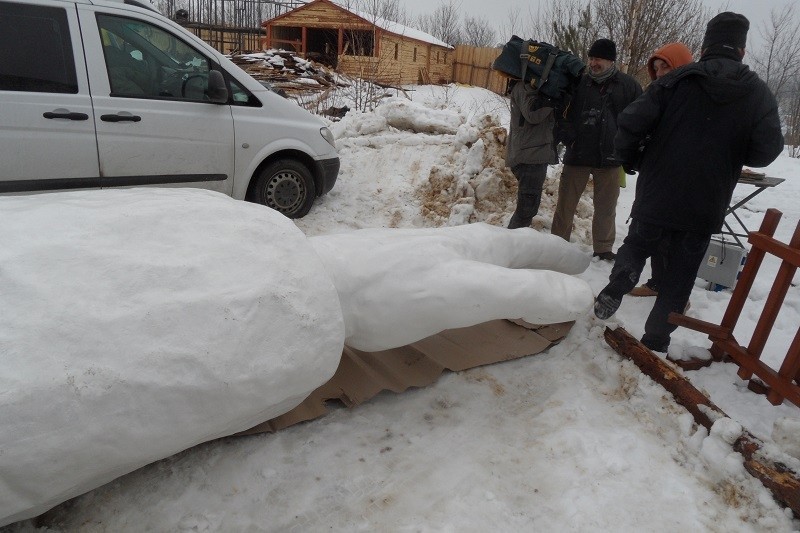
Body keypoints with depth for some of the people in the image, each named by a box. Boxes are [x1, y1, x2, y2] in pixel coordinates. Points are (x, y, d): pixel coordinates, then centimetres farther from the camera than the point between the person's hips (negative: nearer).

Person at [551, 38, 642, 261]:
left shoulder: (628, 85, 2)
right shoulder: (579, 82, 3)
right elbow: (561, 113, 10)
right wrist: (566, 135, -6)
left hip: (609, 159, 0)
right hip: (577, 155, 0)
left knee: (606, 207, 9)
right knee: (565, 203, 4)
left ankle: (603, 248, 22)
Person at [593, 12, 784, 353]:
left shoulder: (676, 80, -3)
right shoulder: (759, 94, 2)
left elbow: (632, 123, -11)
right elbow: (766, 151, -5)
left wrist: (627, 158, 7)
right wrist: (731, 153, 16)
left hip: (656, 196, -1)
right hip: (705, 208, 1)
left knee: (637, 244, 22)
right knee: (679, 277, 11)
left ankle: (619, 281, -6)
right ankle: (656, 339, 14)